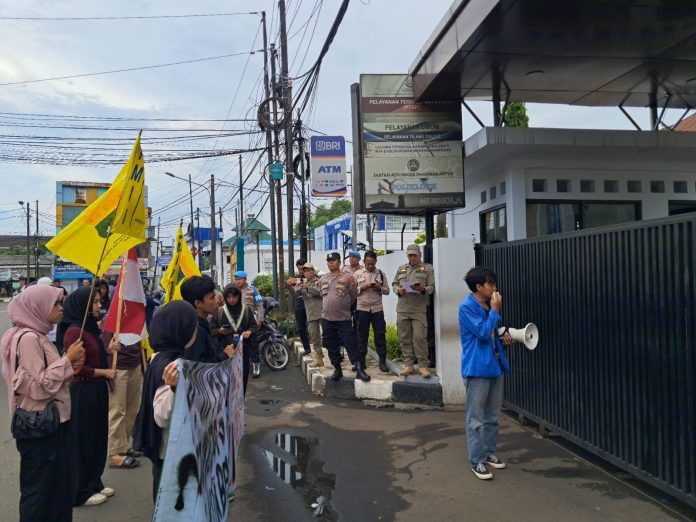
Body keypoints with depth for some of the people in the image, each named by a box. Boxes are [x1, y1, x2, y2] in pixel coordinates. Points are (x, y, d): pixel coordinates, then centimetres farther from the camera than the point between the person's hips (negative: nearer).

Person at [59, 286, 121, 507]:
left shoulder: (90, 328, 9)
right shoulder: (74, 331, -19)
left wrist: (108, 350, 1)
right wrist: (105, 372, -14)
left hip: (97, 390, 9)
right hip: (82, 392, -9)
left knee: (97, 438, 17)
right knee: (82, 441, 4)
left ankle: (94, 483, 31)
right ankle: (80, 492, 18)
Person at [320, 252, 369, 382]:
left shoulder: (347, 278, -4)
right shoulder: (323, 279, 10)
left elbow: (353, 297, -2)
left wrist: (353, 286, -17)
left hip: (344, 318, -4)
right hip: (327, 318, 5)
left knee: (351, 344, -7)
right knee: (331, 346, 12)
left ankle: (359, 370, -4)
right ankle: (337, 369, 25)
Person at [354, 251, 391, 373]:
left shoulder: (381, 274, 7)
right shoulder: (357, 274, 4)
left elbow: (387, 291, 8)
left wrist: (379, 288, -12)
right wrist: (362, 287, -13)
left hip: (377, 308, 1)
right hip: (362, 308, -1)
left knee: (380, 334, 1)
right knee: (362, 335, 5)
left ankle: (382, 361, 8)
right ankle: (361, 360, 15)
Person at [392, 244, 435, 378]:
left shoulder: (428, 269, 8)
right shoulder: (401, 269, 19)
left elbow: (432, 287, 2)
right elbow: (394, 284, 20)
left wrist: (423, 289, -18)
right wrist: (398, 290, -1)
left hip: (419, 310, -4)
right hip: (402, 309, 4)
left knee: (420, 337, -9)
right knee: (405, 338, 5)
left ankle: (423, 366, -1)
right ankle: (409, 365, 12)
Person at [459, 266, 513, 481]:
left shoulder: (488, 305, 12)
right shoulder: (467, 307, -13)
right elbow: (483, 332, -21)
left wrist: (503, 338, 5)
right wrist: (495, 311, -13)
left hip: (495, 366, 9)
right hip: (477, 368, -8)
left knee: (492, 416, 16)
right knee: (476, 419, -1)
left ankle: (489, 453, 29)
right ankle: (476, 461, 8)